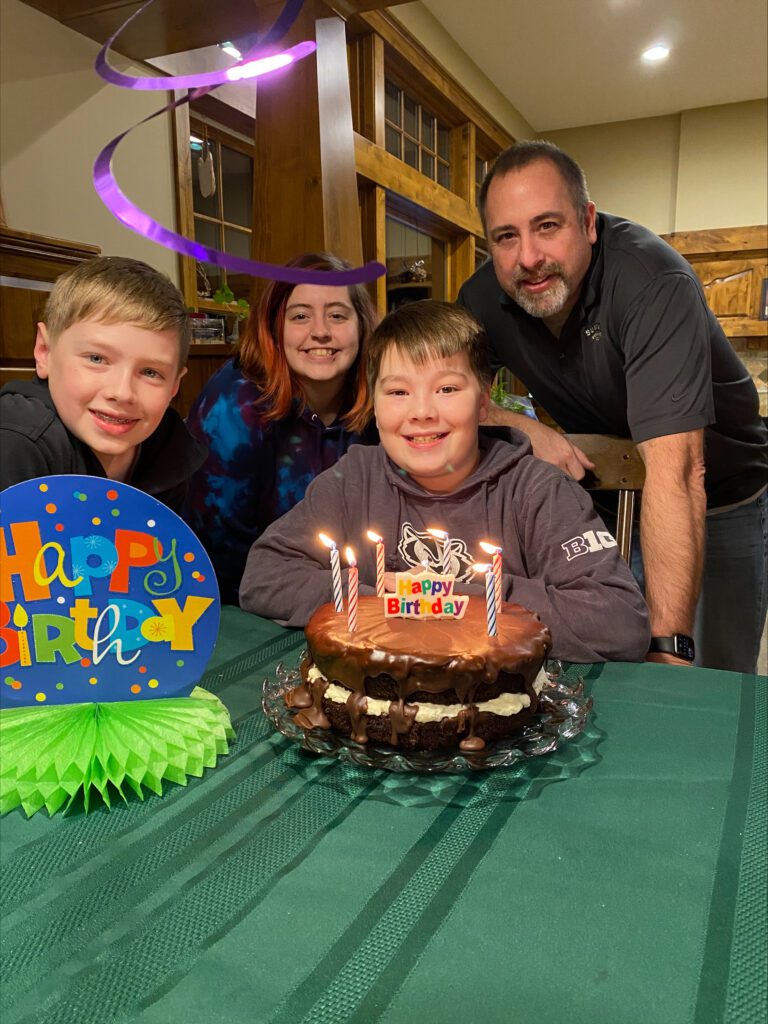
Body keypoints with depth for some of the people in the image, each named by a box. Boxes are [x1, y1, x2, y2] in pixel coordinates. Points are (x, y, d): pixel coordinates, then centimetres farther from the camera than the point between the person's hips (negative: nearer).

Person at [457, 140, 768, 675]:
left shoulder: (653, 282, -32)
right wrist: (523, 427, -26)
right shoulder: (484, 298, -14)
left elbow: (677, 472, -40)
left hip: (720, 495, -3)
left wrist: (668, 645, -44)